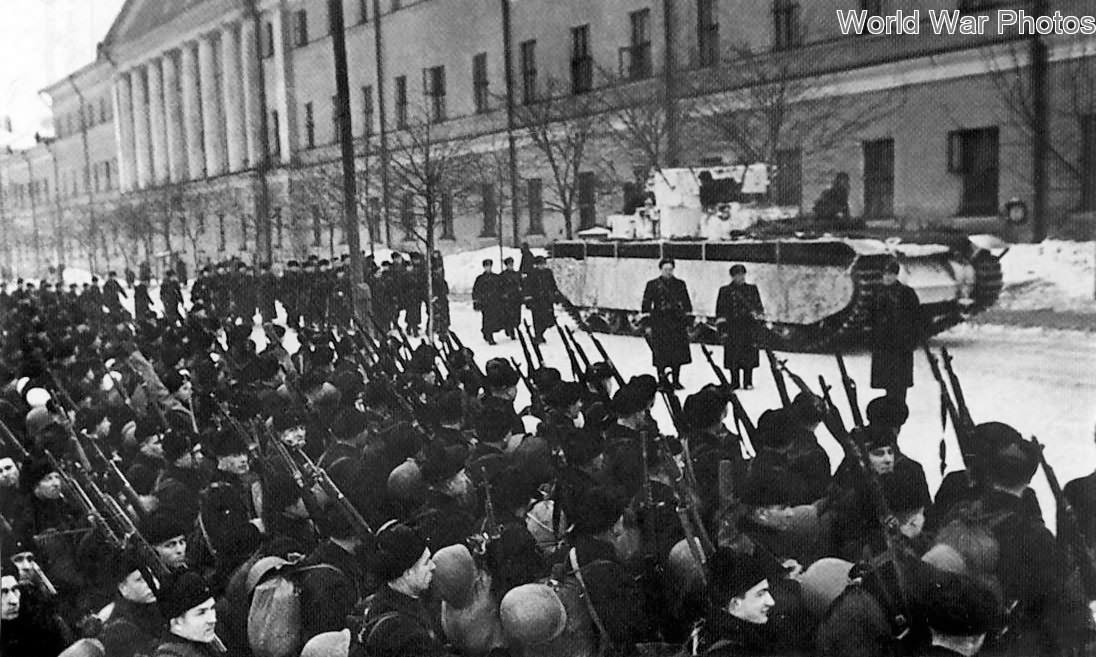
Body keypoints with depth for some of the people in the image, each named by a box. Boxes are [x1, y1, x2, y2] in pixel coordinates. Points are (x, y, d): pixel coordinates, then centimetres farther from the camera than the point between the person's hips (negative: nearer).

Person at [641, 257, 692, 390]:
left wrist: (687, 323, 8)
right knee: (661, 355, -3)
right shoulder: (652, 284, 1)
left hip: (677, 323, 3)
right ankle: (662, 380, 9)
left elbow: (687, 305, 13)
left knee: (678, 353, 5)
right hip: (660, 323, -3)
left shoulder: (680, 284, 9)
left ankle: (676, 380, 16)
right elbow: (646, 306, 1)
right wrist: (647, 325, -4)